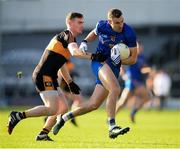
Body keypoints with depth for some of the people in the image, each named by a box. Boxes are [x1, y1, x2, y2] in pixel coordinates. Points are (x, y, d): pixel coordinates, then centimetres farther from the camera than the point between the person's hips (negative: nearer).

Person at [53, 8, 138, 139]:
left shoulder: (129, 34, -11)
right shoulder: (102, 26, -7)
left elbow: (133, 59, -6)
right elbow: (95, 33, 19)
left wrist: (119, 61, -23)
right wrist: (84, 42, 2)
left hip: (114, 68, 3)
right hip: (100, 62, -2)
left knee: (94, 104, 3)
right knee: (115, 89, -31)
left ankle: (64, 117, 24)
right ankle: (112, 127, -34)